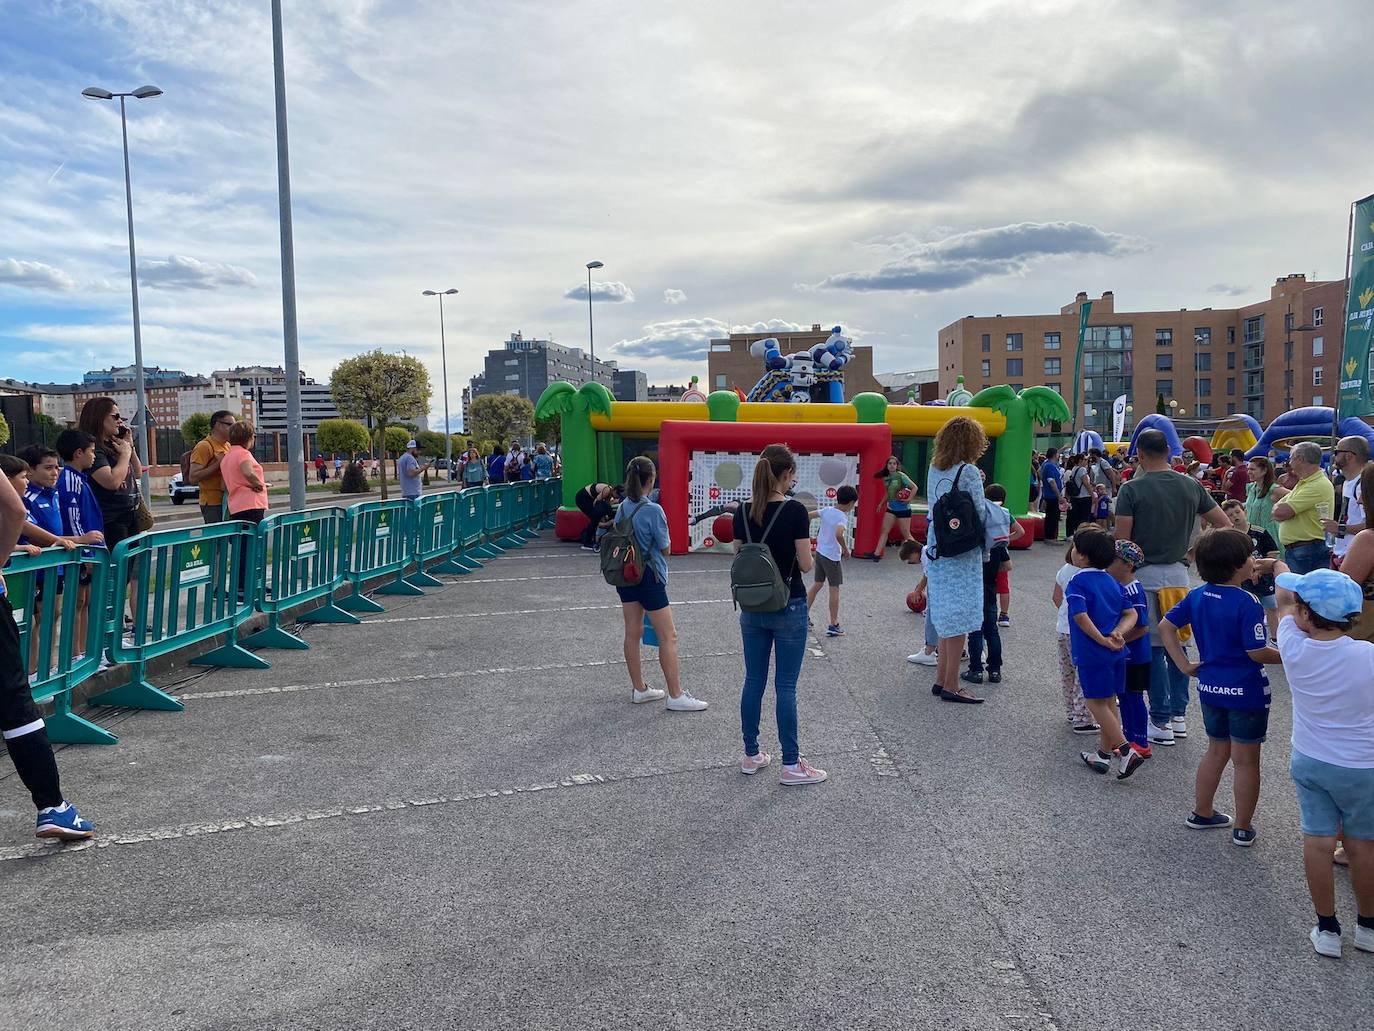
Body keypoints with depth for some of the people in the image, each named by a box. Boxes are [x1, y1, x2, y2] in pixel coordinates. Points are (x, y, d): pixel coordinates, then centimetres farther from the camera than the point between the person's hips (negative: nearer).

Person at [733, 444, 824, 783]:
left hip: (752, 607, 5)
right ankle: (791, 765, 8)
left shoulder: (743, 512, 1)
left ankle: (751, 756, 21)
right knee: (785, 686, 0)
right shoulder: (795, 511, -15)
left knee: (754, 681, 12)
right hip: (788, 608, -5)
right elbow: (806, 564, -12)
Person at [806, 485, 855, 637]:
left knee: (818, 584, 20)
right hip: (832, 556, -7)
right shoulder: (842, 518, -20)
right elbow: (839, 534, -37)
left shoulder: (827, 510, 0)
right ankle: (833, 625, 5)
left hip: (819, 552, 7)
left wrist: (818, 533, 25)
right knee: (834, 589, 1)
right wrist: (846, 550, -21)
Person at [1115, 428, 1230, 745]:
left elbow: (1121, 538, -14)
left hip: (1146, 574, -5)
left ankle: (1161, 721, 5)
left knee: (1153, 647, 1)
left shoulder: (1132, 489, -11)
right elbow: (1226, 524, 8)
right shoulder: (1192, 486, 5)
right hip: (1179, 573, 5)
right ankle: (1179, 714, 22)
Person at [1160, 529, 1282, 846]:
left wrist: (1184, 664, 4)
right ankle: (1243, 829, 17)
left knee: (1216, 752, 22)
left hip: (1210, 688, 6)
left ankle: (1201, 813, 31)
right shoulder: (1247, 603, -21)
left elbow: (1166, 626, 2)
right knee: (1246, 760, 8)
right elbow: (1257, 652, -20)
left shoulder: (1197, 596, -1)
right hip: (1245, 691, -6)